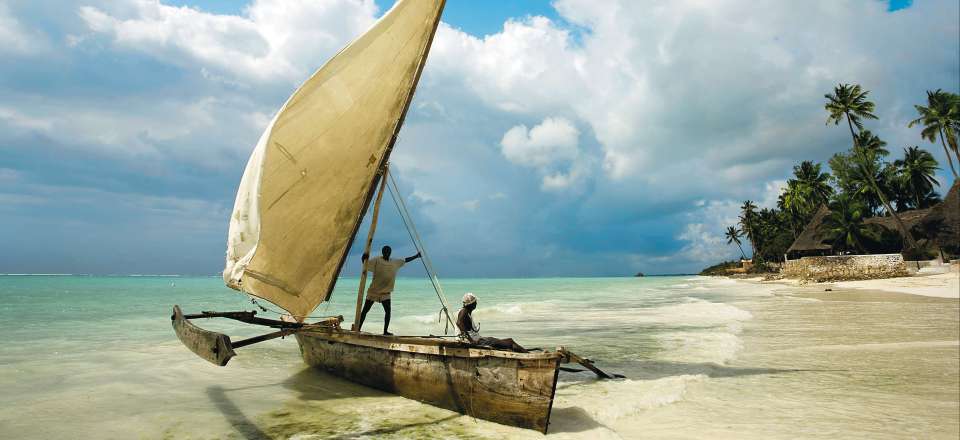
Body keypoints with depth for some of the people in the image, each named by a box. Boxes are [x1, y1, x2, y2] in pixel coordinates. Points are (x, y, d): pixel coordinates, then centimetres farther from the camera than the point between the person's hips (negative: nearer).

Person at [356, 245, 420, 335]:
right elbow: (365, 265, -17)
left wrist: (416, 256, 16)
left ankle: (385, 331, 3)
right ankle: (358, 329, 12)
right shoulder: (377, 260, -9)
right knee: (365, 310, 3)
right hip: (373, 291, -3)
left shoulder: (395, 262, 5)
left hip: (385, 293, 4)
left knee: (388, 311, -6)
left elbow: (405, 260, 18)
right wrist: (364, 259, -38)